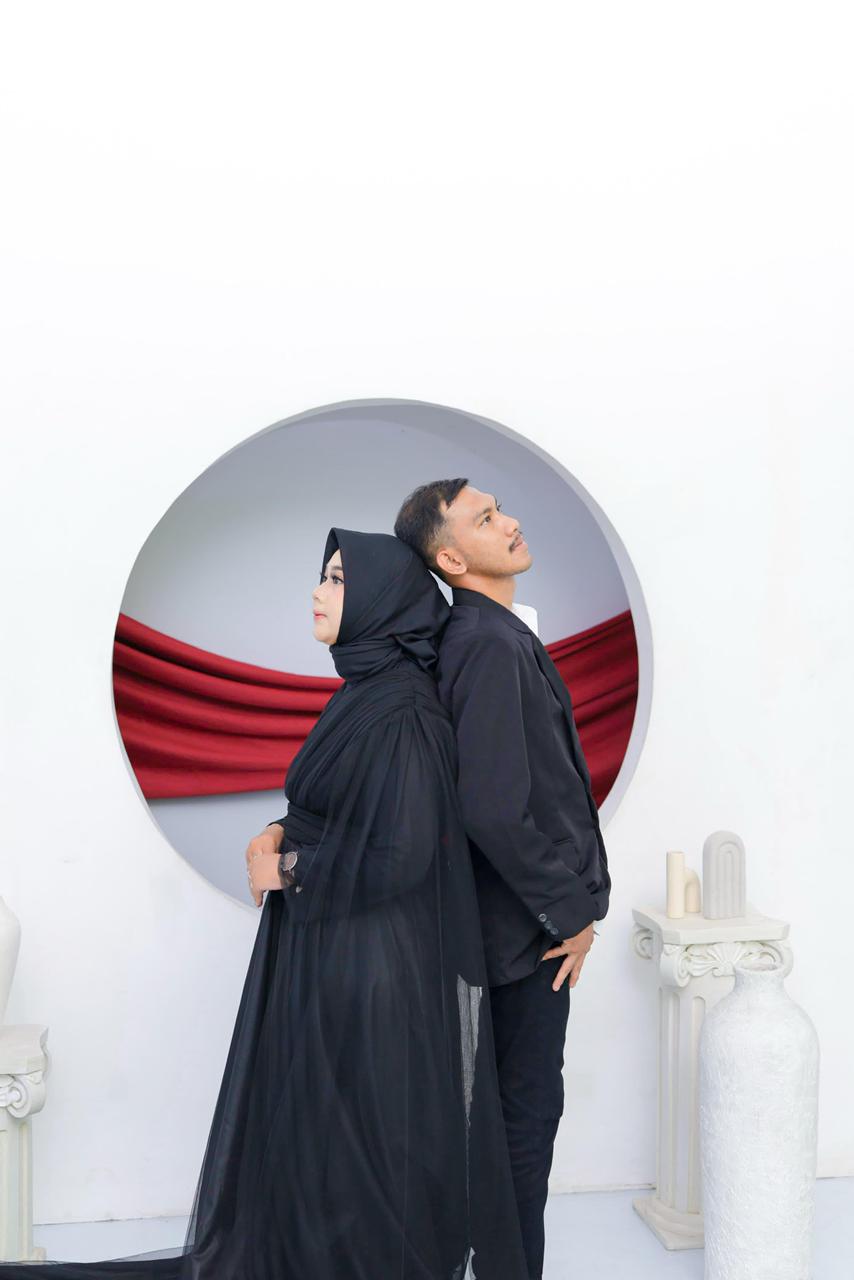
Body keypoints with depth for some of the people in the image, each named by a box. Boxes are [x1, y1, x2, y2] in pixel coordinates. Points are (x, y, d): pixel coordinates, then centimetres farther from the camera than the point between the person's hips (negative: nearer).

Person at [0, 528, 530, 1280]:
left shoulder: (400, 711, -20)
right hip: (327, 951, 9)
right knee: (308, 1132, 18)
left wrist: (291, 866, -12)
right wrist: (279, 837, -1)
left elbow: (395, 856, -25)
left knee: (357, 1147, 6)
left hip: (368, 962, -9)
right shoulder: (365, 692, 9)